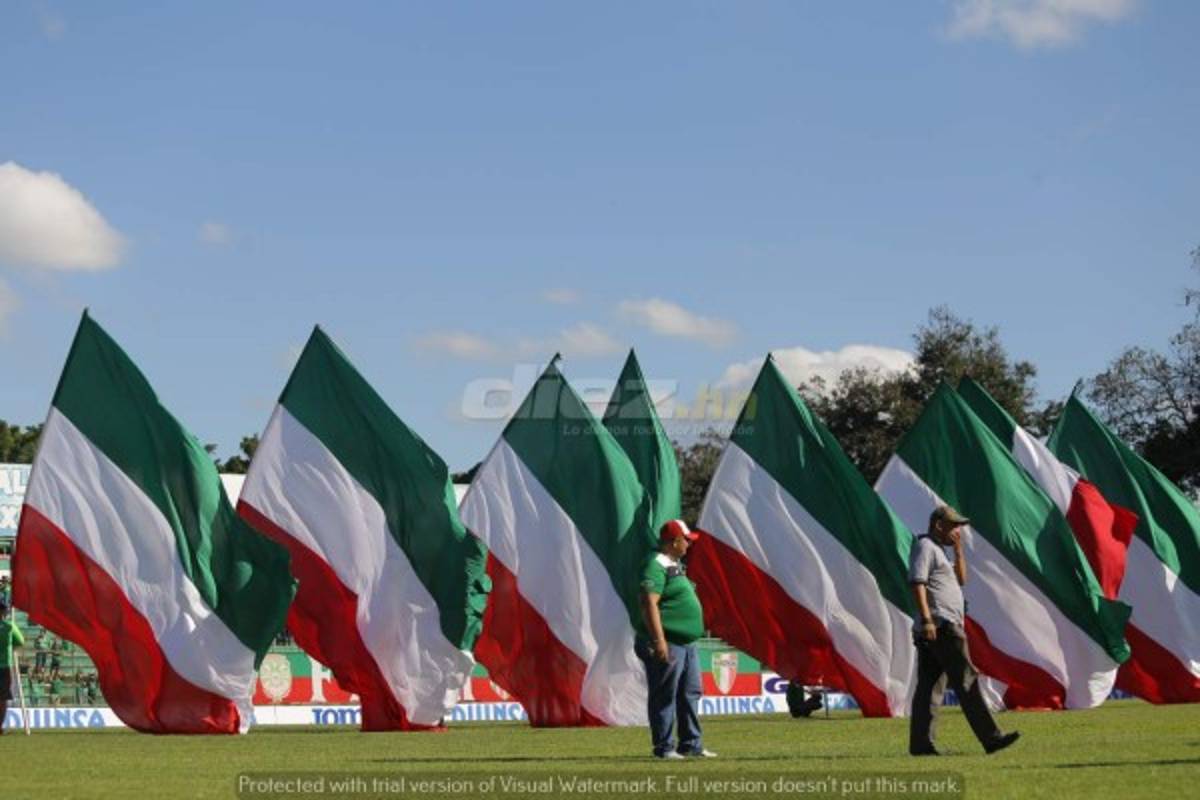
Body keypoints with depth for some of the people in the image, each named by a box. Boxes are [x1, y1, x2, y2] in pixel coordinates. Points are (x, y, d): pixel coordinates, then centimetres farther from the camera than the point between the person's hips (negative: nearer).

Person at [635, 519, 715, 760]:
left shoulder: (674, 565, 18)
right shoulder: (656, 565, -14)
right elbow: (649, 603, -23)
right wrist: (659, 640, -28)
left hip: (686, 642, 11)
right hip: (667, 644, -10)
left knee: (690, 694, 14)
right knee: (665, 697, -4)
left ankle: (691, 744, 21)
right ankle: (664, 747, 1)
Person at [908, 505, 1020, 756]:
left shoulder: (937, 550, 25)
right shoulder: (925, 547, -6)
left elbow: (961, 579, 26)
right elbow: (917, 582, -17)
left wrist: (958, 549, 16)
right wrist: (926, 619, -25)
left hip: (932, 631, 10)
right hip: (941, 627, -10)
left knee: (930, 686, 6)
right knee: (967, 681, -11)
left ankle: (921, 743, 3)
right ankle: (991, 738, -13)